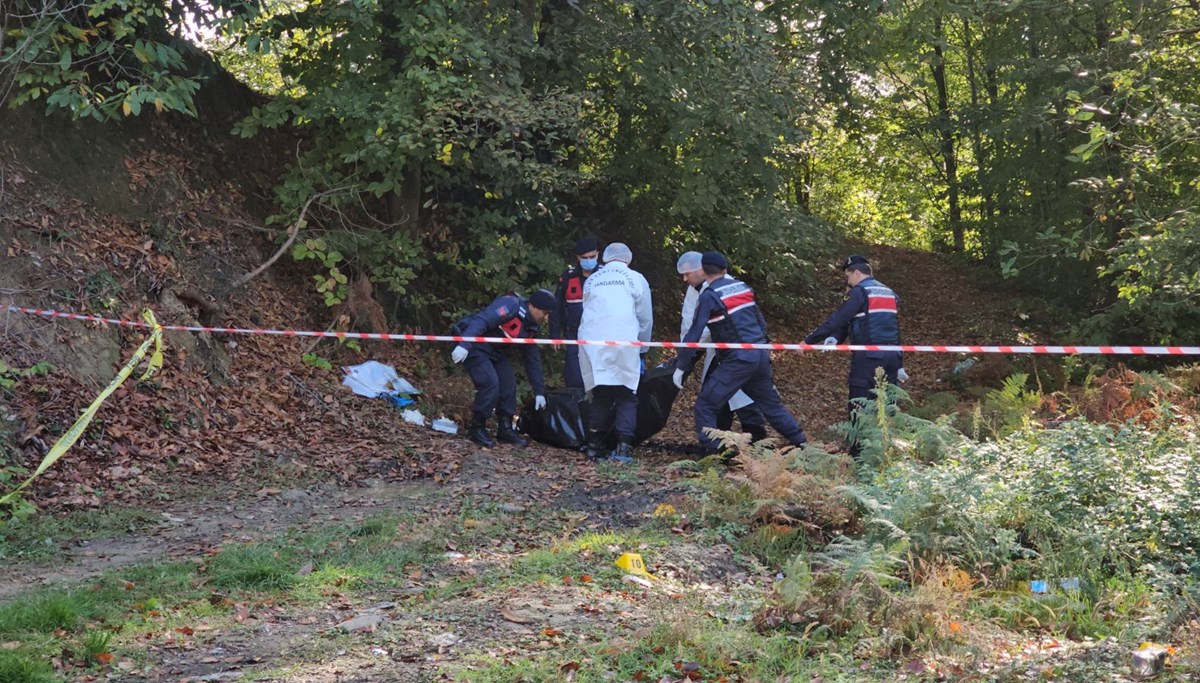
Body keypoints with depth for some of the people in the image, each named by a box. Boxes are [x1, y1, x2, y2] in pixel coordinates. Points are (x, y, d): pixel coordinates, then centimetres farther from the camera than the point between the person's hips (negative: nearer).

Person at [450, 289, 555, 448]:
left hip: (494, 350, 9)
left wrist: (539, 391, 12)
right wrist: (464, 345, -42)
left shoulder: (532, 327, 6)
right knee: (490, 384, -20)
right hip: (473, 345, -9)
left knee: (509, 383, 2)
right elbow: (481, 321, -32)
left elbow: (533, 359, 13)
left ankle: (505, 429, 14)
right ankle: (477, 429, -4)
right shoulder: (511, 305, -23)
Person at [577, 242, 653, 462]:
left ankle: (594, 446, 11)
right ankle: (623, 447, -7)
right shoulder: (636, 280, 10)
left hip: (592, 345, 3)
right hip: (624, 343, -3)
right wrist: (642, 349, 24)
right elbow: (645, 319, 12)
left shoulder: (591, 281, 19)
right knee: (626, 396, 3)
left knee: (600, 396, 13)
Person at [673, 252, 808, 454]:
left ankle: (712, 452, -9)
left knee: (705, 405, -2)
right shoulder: (742, 287, 11)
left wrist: (681, 367, -5)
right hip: (760, 356, 7)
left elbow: (694, 334, -11)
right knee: (772, 404, 21)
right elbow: (760, 321, 19)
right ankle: (802, 443, 26)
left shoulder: (709, 296, -8)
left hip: (737, 360, -7)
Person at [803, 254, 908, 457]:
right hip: (891, 357, 8)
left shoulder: (860, 292, -6)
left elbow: (838, 319, -11)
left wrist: (809, 341, -6)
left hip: (868, 358, -7)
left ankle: (859, 456, -4)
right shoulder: (889, 293, 18)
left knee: (860, 409, -4)